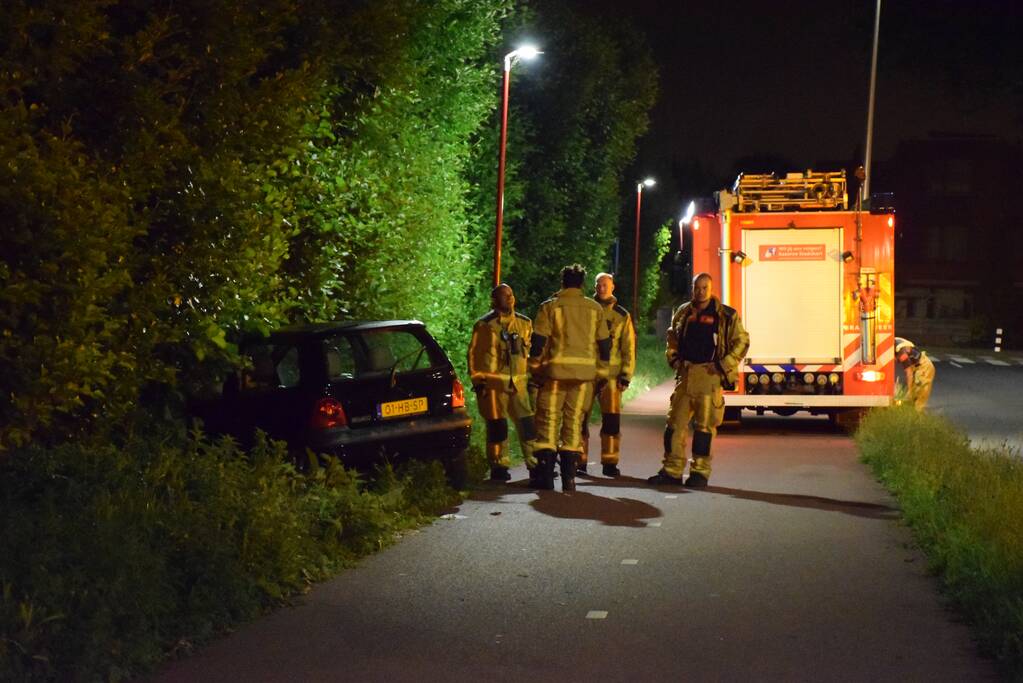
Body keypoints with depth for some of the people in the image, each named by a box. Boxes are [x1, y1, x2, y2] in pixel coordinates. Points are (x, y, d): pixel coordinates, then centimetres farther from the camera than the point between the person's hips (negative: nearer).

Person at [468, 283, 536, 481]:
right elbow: (474, 354, 1)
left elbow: (530, 351, 19)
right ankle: (498, 466, 7)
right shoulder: (484, 325, -1)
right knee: (497, 424, -1)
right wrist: (478, 380, -3)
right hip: (493, 382, -3)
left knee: (527, 422, -2)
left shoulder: (524, 323, 12)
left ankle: (534, 463, 4)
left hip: (519, 382, 3)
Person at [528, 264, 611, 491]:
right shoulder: (595, 309, 9)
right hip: (585, 372, 2)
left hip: (555, 370, -2)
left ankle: (545, 474, 0)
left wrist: (534, 370, 6)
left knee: (548, 420, 4)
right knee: (574, 420, 7)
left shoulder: (550, 307, 1)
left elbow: (538, 342, -3)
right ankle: (569, 476, 3)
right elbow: (604, 344, 11)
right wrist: (601, 373, 19)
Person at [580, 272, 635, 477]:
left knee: (612, 419, -1)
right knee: (580, 418, -2)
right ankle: (580, 461, 4)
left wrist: (626, 375, 1)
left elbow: (628, 348, 8)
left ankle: (610, 462, 5)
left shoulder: (622, 316, 9)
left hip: (611, 373, 0)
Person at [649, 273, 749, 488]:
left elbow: (741, 341, 1)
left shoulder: (726, 315, 0)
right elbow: (672, 337, 27)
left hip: (709, 374, -4)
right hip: (685, 373, 5)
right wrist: (673, 359, 10)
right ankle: (672, 470, 9)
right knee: (675, 422, 3)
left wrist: (724, 365, -8)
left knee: (704, 424, -4)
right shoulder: (683, 313, 14)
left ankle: (700, 473, 3)